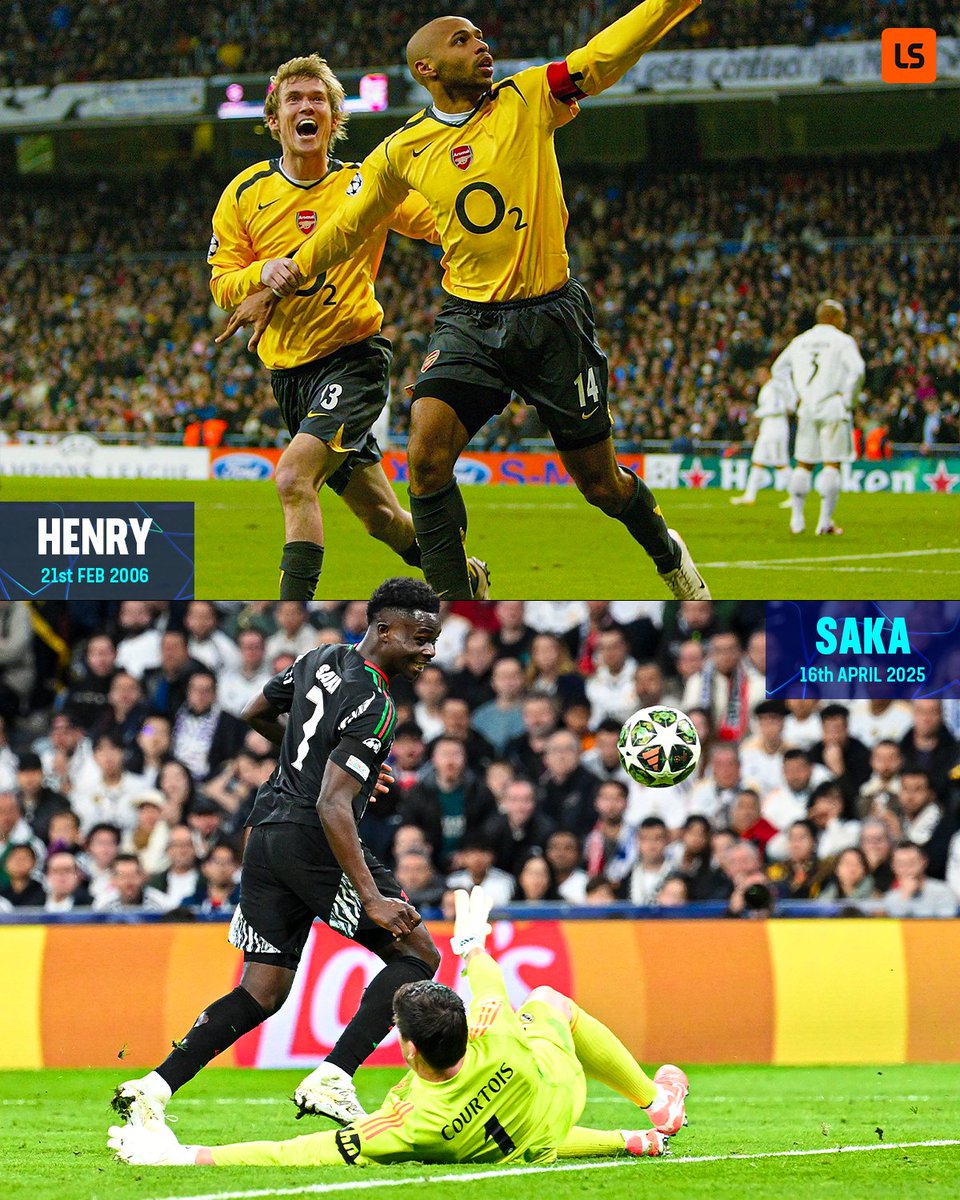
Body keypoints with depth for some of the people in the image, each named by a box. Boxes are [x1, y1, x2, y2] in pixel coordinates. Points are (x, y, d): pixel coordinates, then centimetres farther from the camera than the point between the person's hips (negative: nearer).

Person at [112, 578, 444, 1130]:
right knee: (418, 955, 1)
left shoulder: (321, 660, 11)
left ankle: (153, 1090, 0)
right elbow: (333, 805, -23)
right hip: (312, 840, -9)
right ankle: (332, 1081, -9)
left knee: (263, 992, 11)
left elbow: (256, 714, 28)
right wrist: (372, 899, -26)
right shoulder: (373, 707, -16)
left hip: (266, 832, 9)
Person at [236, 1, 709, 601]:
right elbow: (348, 226, 19)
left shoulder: (528, 99, -2)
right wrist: (288, 272, 17)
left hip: (552, 319, -1)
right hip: (469, 322, 1)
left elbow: (610, 53, -12)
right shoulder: (403, 152, 3)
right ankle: (455, 601, -10)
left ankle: (668, 552, 39)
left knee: (601, 481, 7)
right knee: (426, 456, -21)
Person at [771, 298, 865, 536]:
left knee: (803, 464, 11)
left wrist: (796, 397, 17)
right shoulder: (842, 340, -2)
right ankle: (825, 521, -7)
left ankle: (797, 518, 9)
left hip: (807, 409, 5)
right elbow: (857, 369, -15)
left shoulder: (800, 341, 14)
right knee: (832, 464, -2)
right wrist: (847, 398, -5)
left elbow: (779, 369, 18)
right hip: (833, 409, -5)